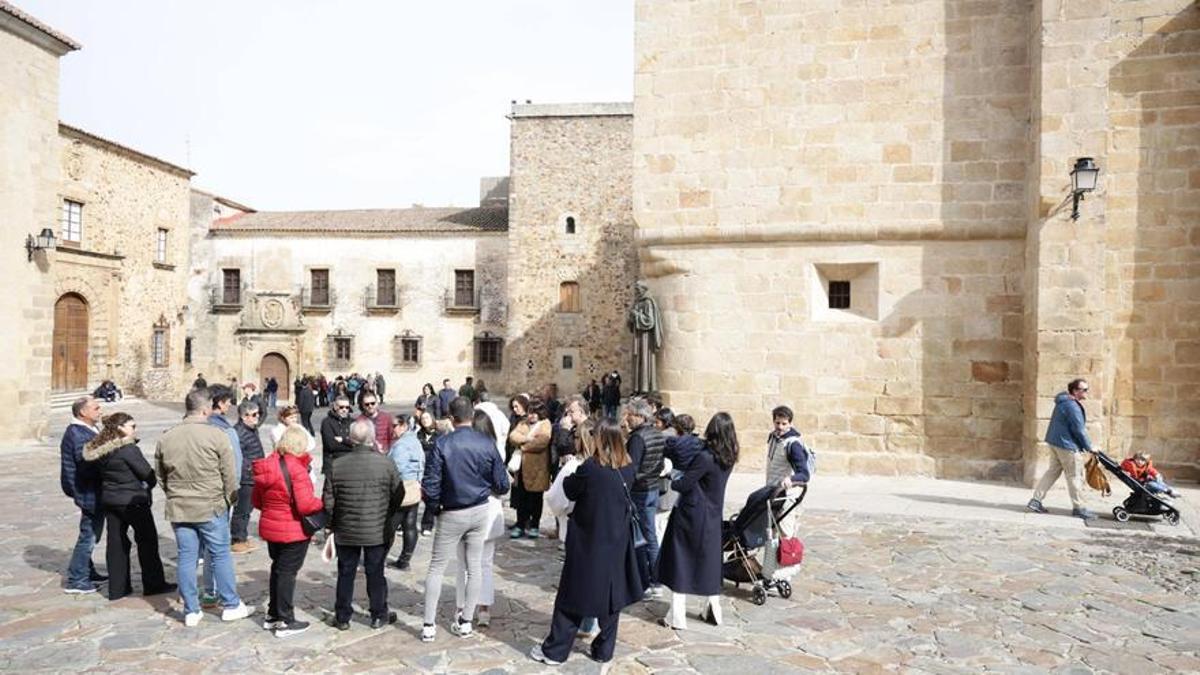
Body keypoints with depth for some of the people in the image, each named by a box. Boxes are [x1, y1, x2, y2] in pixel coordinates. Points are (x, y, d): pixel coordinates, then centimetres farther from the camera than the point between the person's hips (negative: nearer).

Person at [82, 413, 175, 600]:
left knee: (116, 543, 11)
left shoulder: (97, 451, 3)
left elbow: (99, 475, 9)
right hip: (133, 500, -7)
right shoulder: (128, 449, -19)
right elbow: (148, 473, -15)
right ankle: (153, 584, 13)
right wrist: (149, 487, 5)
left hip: (108, 500, 7)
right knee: (147, 541, 6)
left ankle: (117, 588, 16)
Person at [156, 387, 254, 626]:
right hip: (211, 507, -4)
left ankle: (191, 611, 19)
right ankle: (231, 605, 17)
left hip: (178, 508, 4)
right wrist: (230, 500, 7)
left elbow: (160, 476, 12)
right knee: (220, 555, 7)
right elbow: (229, 476, -8)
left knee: (186, 557, 11)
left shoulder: (166, 438, 2)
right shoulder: (217, 436, -13)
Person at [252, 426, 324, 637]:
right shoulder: (296, 468, -23)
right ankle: (285, 622, 12)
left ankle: (272, 615, 33)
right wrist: (323, 503, -9)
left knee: (277, 569, 21)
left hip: (270, 527, 7)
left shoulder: (267, 465, 0)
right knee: (287, 572, 3)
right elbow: (305, 505, -27)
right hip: (293, 531, -7)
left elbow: (256, 499, 10)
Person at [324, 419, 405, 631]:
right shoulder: (386, 464, -13)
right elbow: (398, 496, -4)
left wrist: (334, 524, 14)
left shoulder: (337, 465, -8)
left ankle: (342, 617, 24)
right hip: (377, 532, -1)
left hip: (345, 532, 1)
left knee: (346, 574, 15)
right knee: (375, 574, 11)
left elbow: (328, 502, -3)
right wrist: (387, 518, 13)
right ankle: (379, 615, 22)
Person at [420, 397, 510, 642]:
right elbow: (502, 484, -4)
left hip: (452, 514, -2)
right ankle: (466, 622, 22)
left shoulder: (442, 444, -16)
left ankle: (429, 626, 14)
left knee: (436, 568, 11)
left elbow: (430, 485, -16)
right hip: (481, 511, 2)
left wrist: (435, 508, 2)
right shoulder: (487, 444, -9)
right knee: (475, 567, 13)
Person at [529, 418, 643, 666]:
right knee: (610, 595, 15)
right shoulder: (629, 469, -4)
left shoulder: (590, 467, -21)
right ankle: (604, 650, 24)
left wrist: (570, 473, 13)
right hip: (616, 543, 4)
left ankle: (554, 650, 16)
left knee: (574, 595, 7)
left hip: (589, 542, -4)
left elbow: (570, 490, -6)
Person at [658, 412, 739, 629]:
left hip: (691, 515, -6)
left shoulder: (705, 457, -22)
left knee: (680, 563, 4)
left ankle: (677, 617, 7)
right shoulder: (728, 458, -1)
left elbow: (683, 485, -19)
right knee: (709, 562, 18)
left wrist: (670, 482, 1)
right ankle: (713, 611, 25)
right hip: (712, 516, 6)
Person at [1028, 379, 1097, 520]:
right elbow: (1079, 430, -18)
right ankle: (1078, 508, 11)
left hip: (1055, 441, 10)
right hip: (1067, 444, -10)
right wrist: (1089, 447, -7)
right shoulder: (1072, 406, -20)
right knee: (1073, 476, 1)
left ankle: (1036, 501, 12)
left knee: (1052, 471, 13)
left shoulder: (1064, 402, 12)